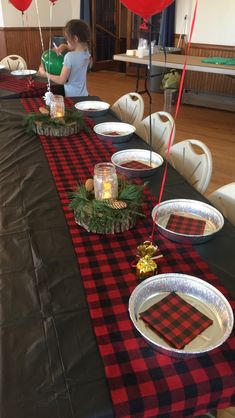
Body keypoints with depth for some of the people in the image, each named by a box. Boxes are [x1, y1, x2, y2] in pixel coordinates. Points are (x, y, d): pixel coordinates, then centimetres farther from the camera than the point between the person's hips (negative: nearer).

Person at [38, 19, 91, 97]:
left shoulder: (70, 56, -19)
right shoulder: (86, 52, 2)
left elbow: (61, 80, -15)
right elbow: (69, 47, 24)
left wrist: (45, 74, -3)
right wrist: (62, 47, 3)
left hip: (72, 96, -7)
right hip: (83, 95, 7)